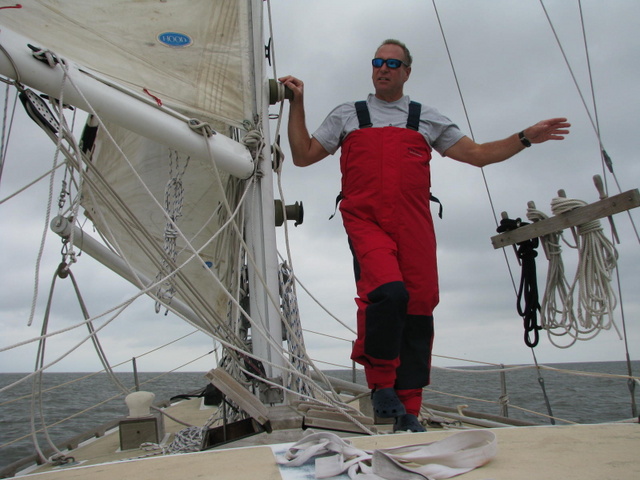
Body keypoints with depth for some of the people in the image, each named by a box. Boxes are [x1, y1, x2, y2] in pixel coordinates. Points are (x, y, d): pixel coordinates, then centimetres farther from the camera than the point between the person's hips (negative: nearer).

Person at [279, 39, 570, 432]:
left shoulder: (428, 119, 22)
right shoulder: (347, 115, 20)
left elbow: (478, 154, 21)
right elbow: (303, 156, 16)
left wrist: (526, 138, 12)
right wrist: (298, 104, 11)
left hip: (414, 226, 2)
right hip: (365, 220, -2)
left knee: (419, 309, -3)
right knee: (388, 291, -27)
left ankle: (408, 409, 11)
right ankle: (381, 382, -5)